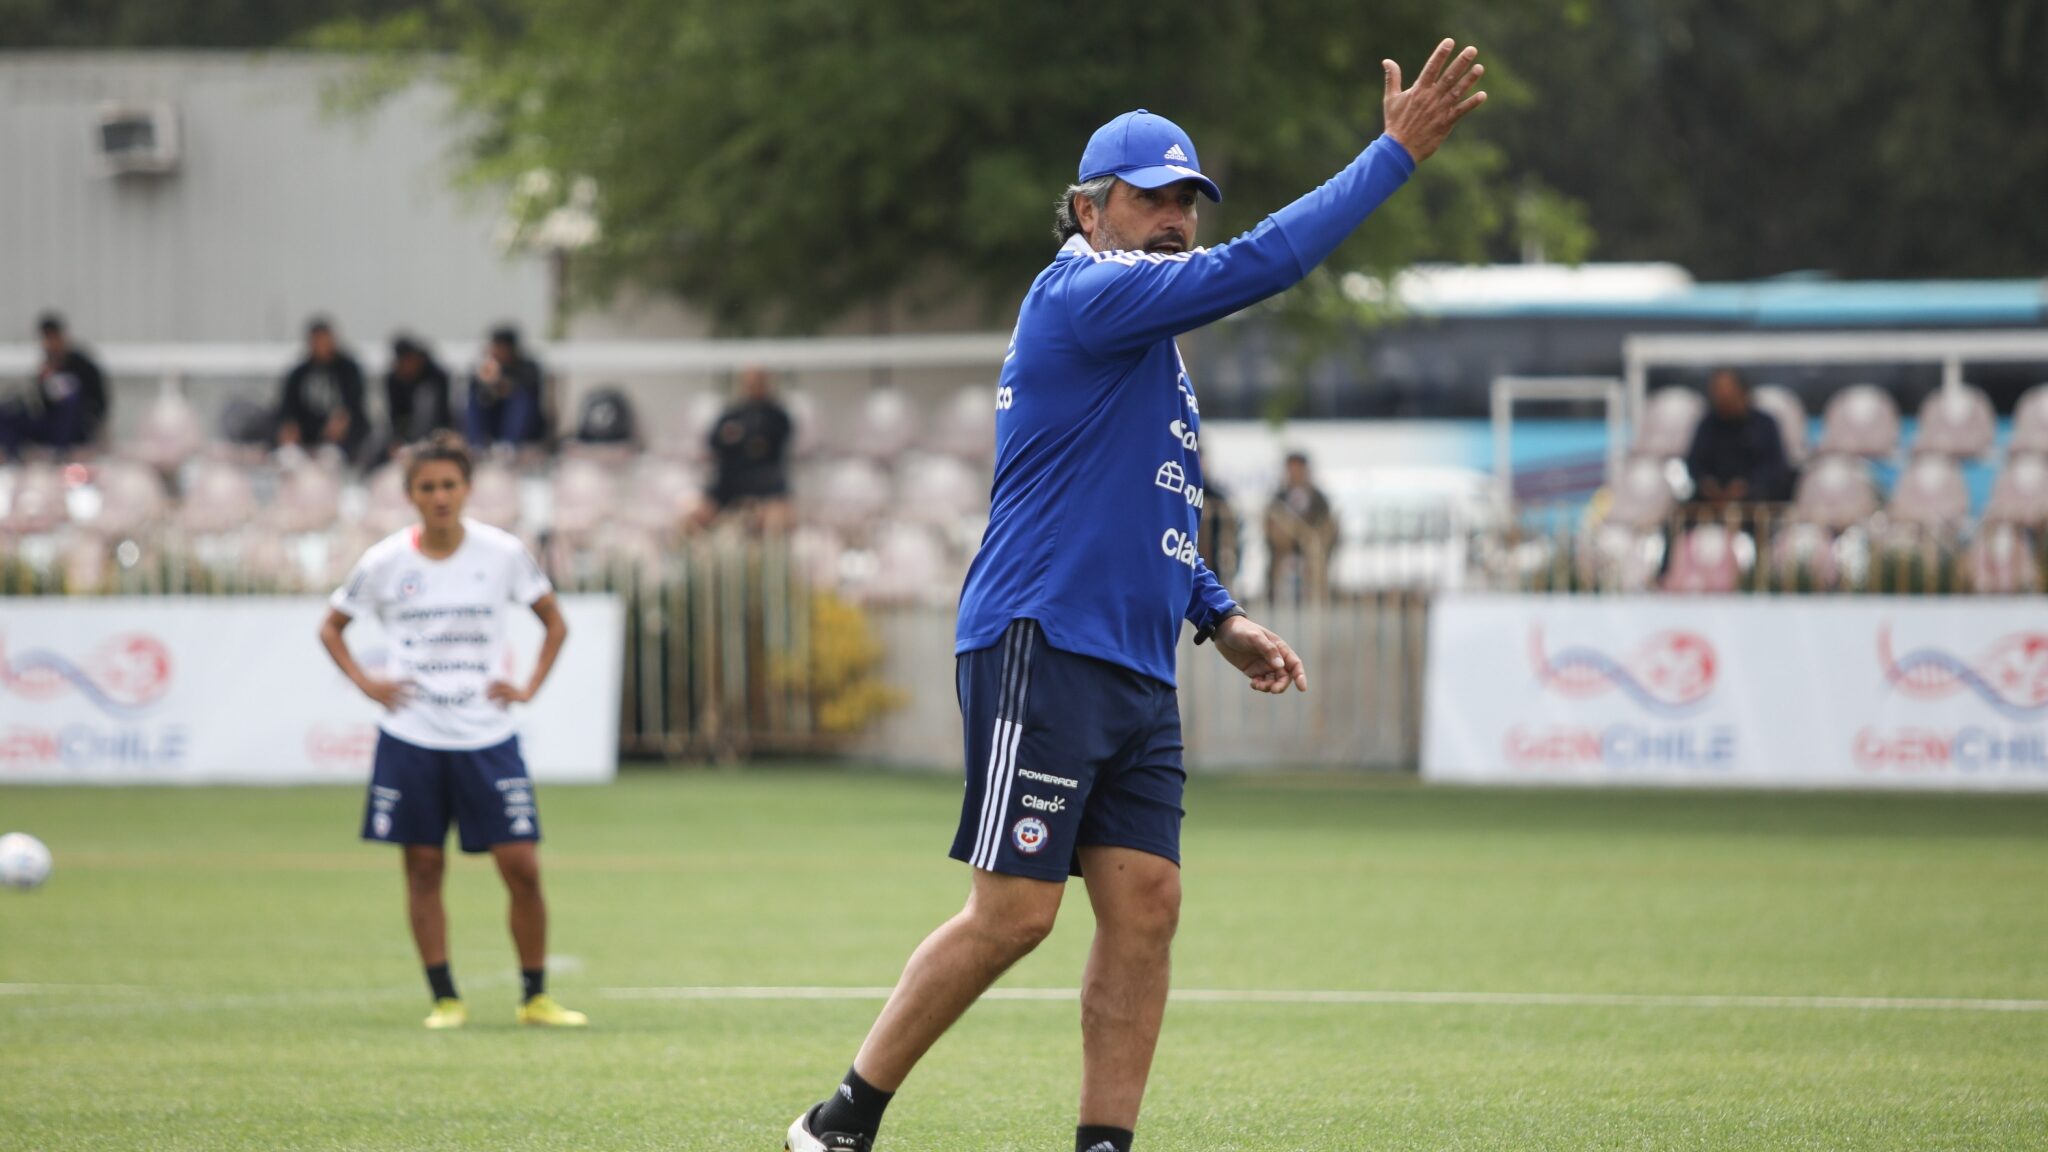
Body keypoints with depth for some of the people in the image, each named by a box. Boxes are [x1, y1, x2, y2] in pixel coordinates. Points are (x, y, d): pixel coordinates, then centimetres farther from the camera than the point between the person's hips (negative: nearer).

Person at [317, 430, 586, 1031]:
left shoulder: (503, 553, -1)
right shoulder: (385, 562, -2)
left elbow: (555, 622, 12)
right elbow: (331, 627, 12)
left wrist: (529, 688, 0)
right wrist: (366, 683, -2)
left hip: (488, 738, 0)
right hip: (410, 739, 0)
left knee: (522, 868, -5)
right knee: (423, 868, 1)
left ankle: (535, 997, 7)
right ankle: (444, 999, 9)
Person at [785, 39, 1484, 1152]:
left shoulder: (1147, 340, 21)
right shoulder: (1079, 296, -9)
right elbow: (1255, 266, -19)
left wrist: (1219, 616, 20)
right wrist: (1396, 152, -18)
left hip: (1136, 673, 9)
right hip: (1043, 651, -9)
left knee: (1143, 906, 0)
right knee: (1014, 913, -9)